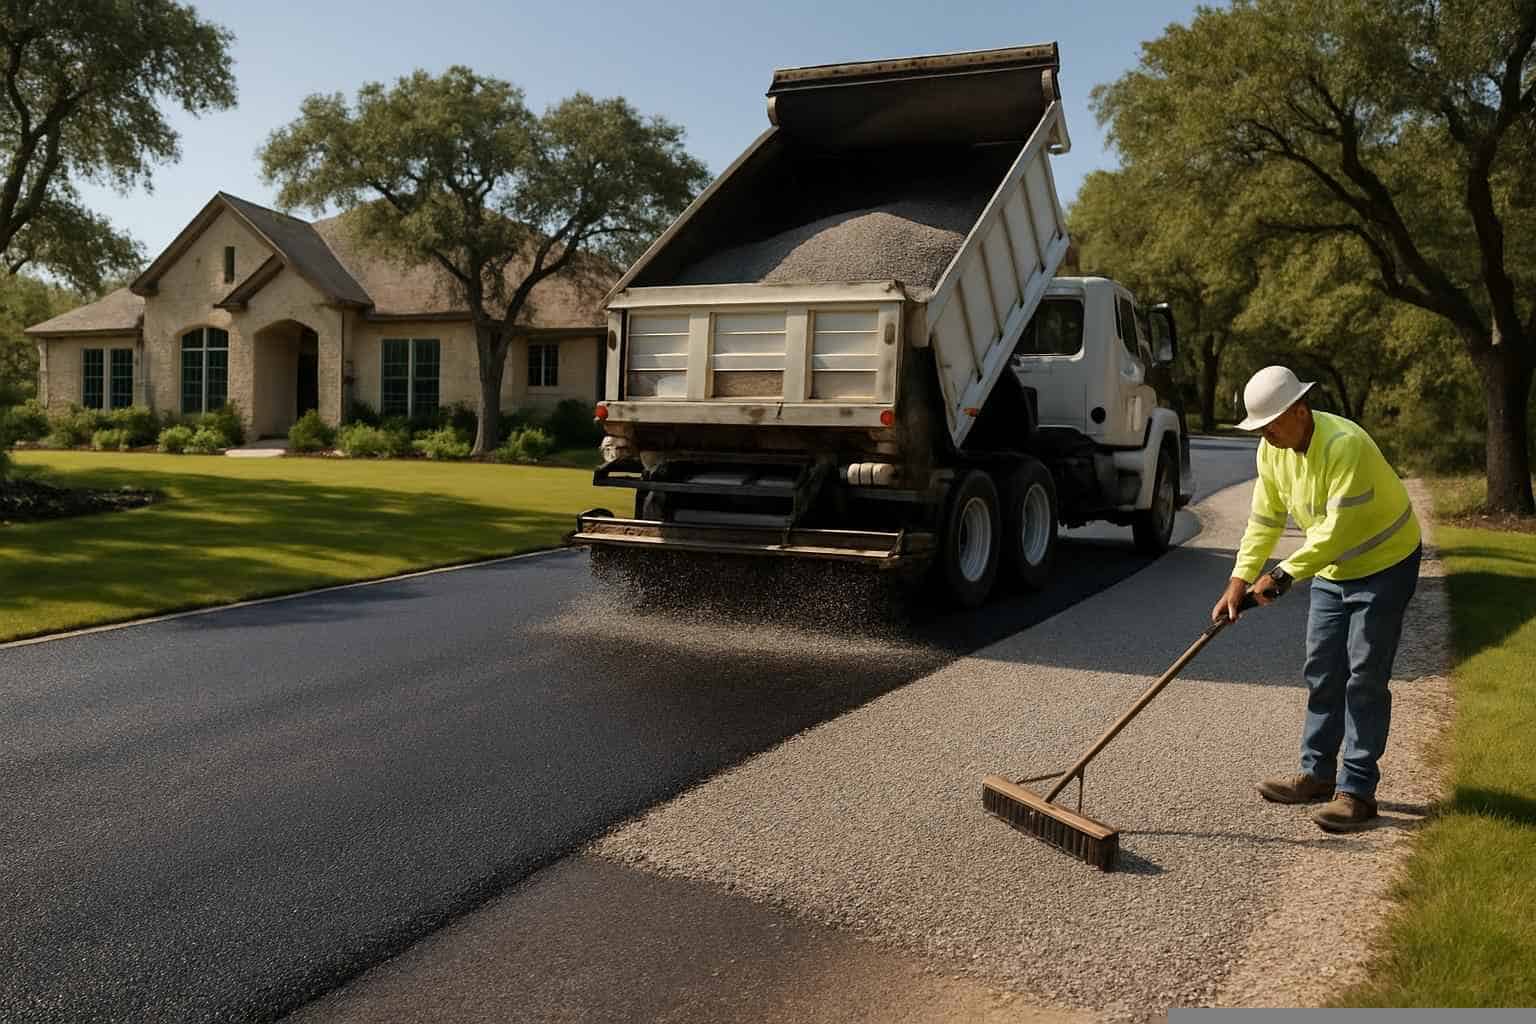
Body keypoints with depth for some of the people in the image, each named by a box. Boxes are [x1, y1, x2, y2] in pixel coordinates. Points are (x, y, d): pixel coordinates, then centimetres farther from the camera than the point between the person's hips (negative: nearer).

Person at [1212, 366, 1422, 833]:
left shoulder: (1344, 444, -30)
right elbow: (1264, 520, -1)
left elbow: (1338, 528, -33)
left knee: (1364, 679, -7)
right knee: (1322, 672, 11)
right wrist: (1239, 582, -8)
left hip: (1385, 564, -8)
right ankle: (1317, 774, 22)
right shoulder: (1272, 450, -6)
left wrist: (1285, 574, -34)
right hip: (1332, 569, 8)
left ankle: (1357, 791, 0)